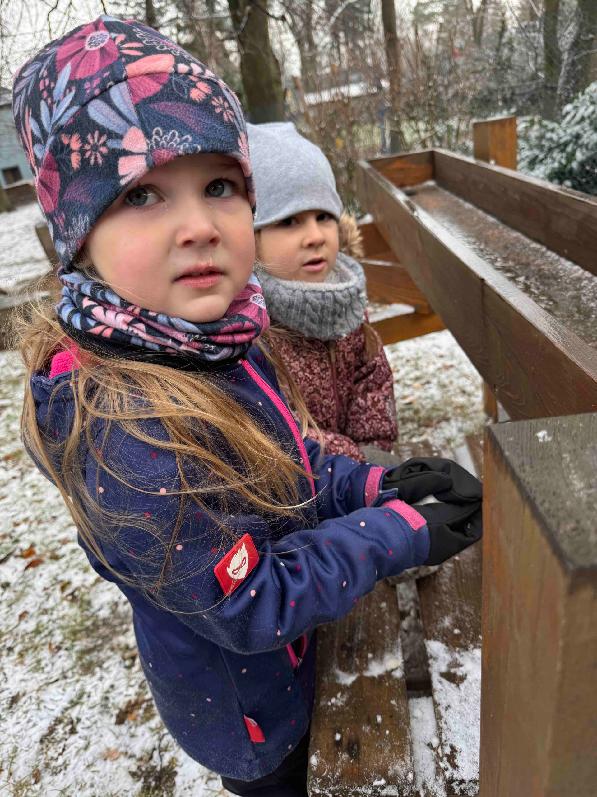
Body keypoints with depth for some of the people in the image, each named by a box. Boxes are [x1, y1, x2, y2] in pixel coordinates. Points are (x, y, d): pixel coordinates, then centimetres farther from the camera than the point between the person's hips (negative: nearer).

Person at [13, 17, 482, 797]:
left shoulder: (218, 343, -14)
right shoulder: (126, 438, -39)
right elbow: (256, 605, -29)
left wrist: (376, 485, -13)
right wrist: (400, 531, -23)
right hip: (244, 701, -6)